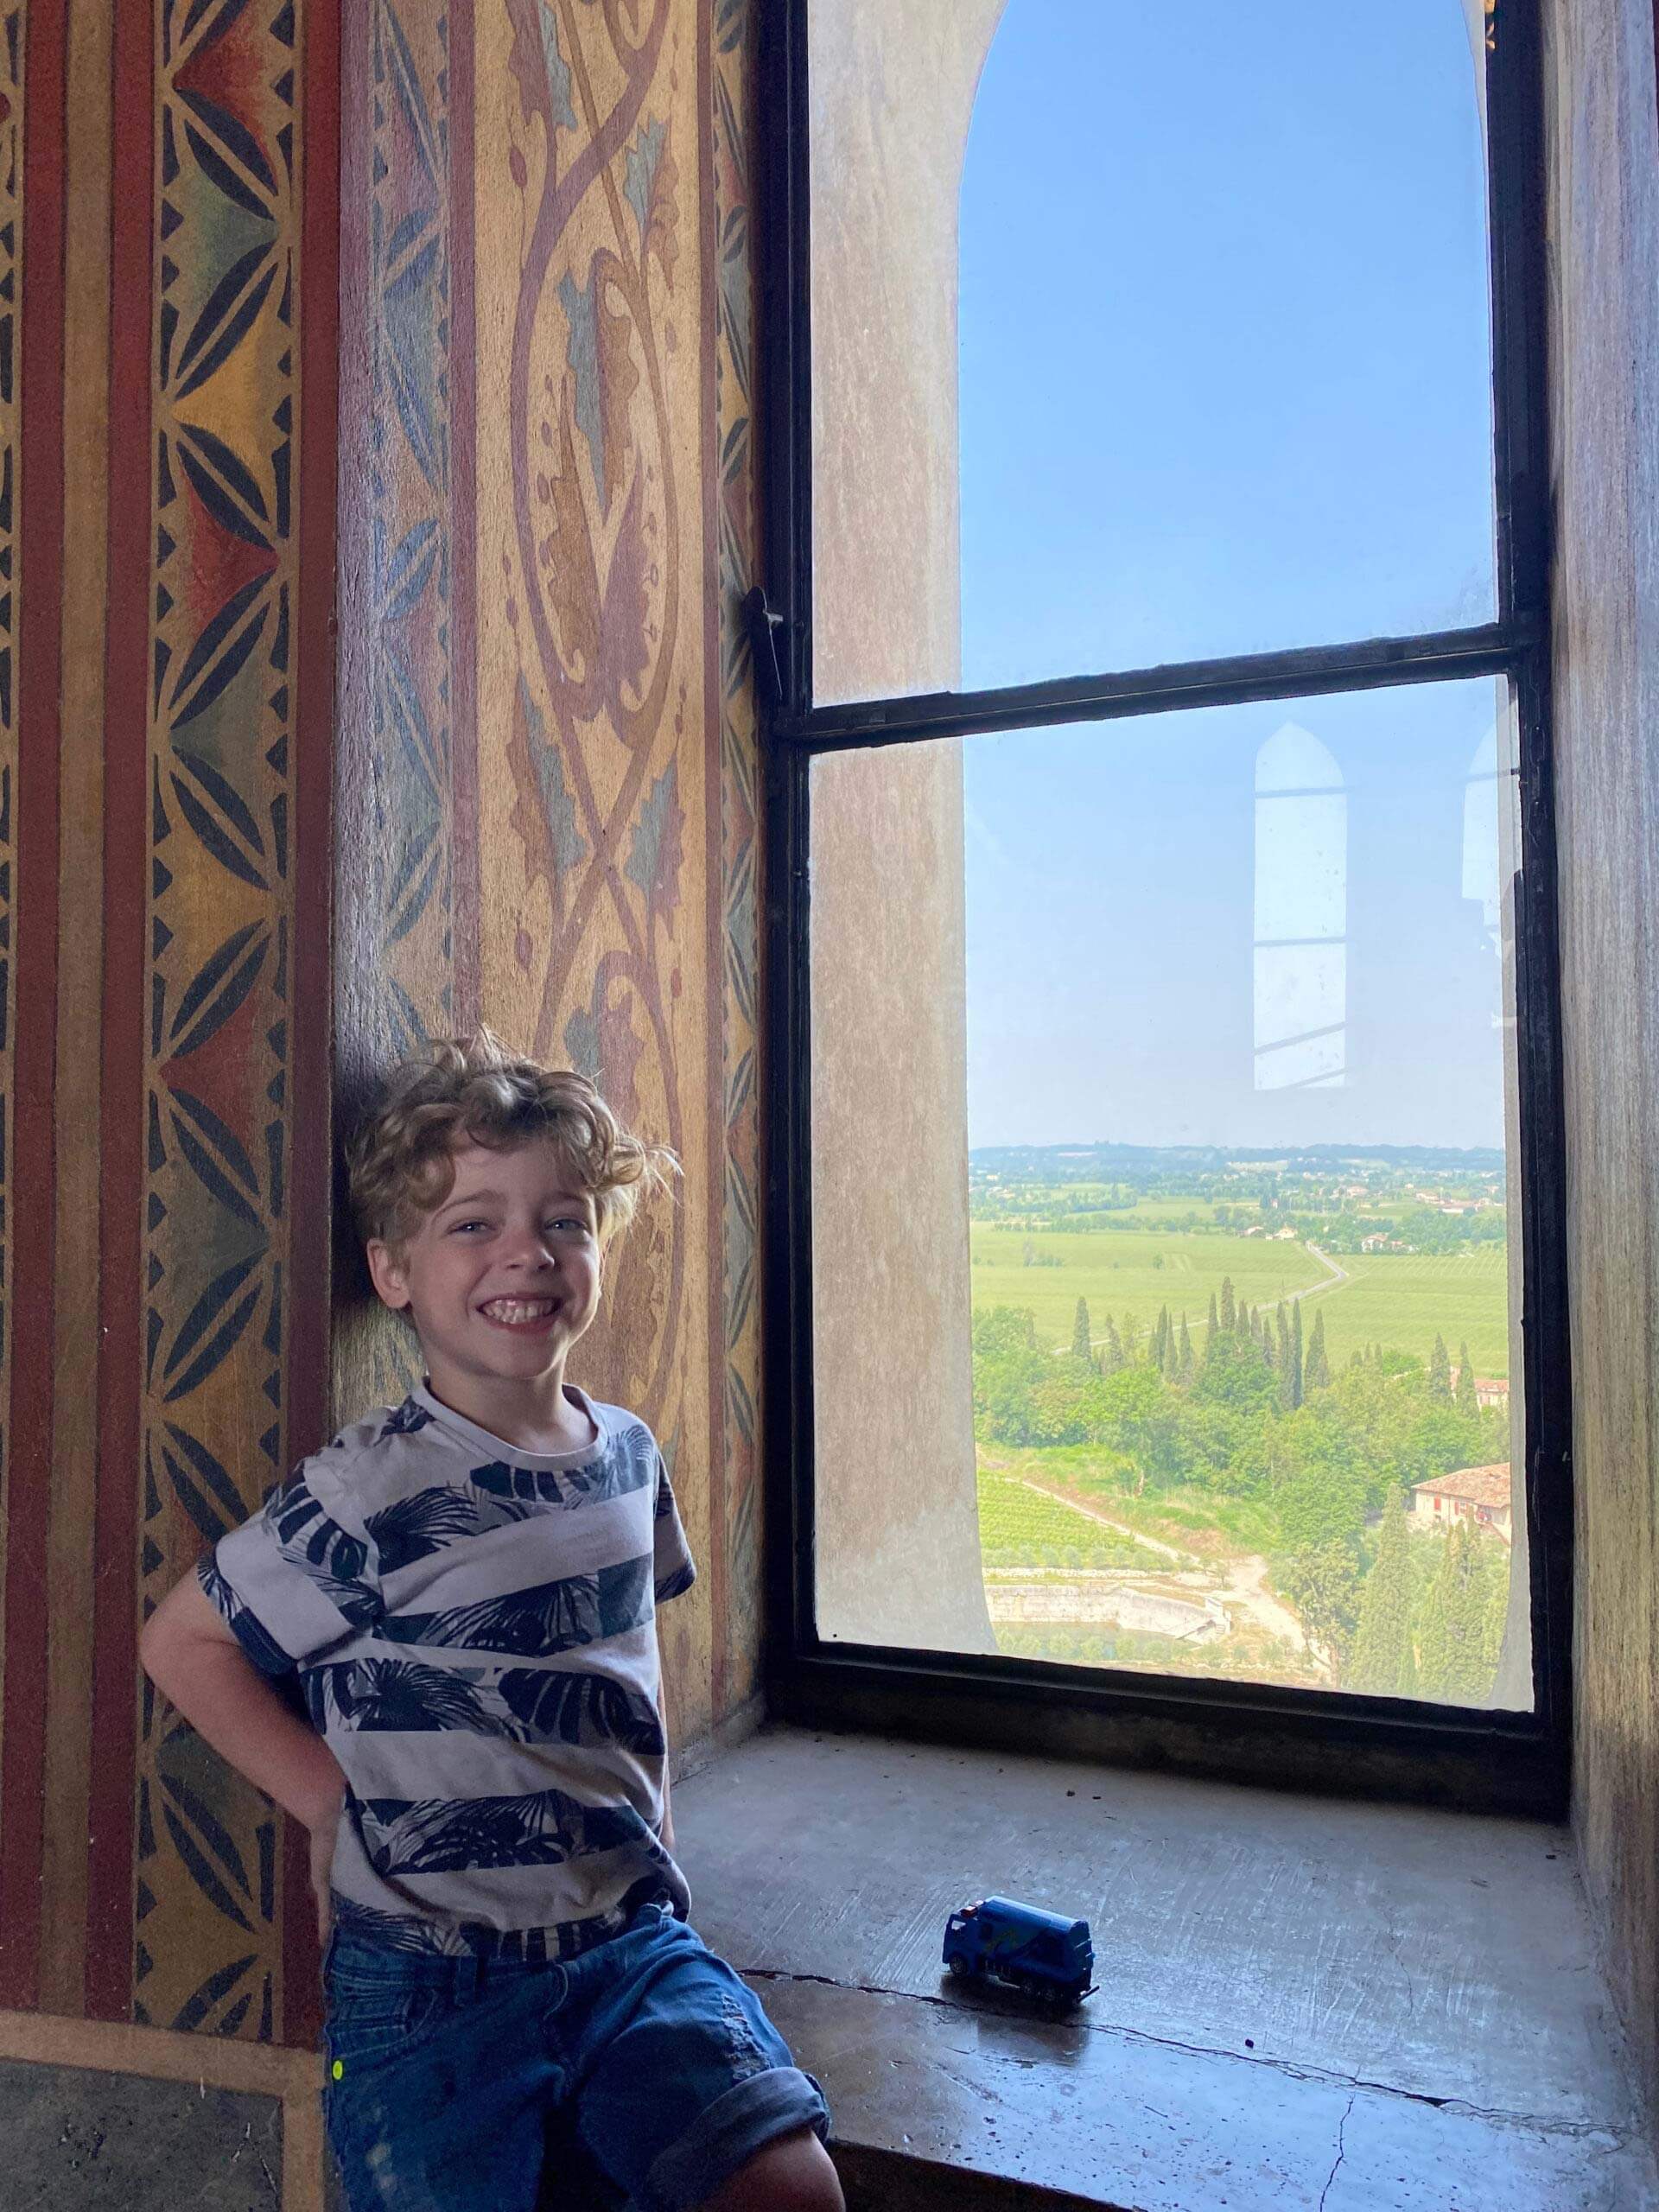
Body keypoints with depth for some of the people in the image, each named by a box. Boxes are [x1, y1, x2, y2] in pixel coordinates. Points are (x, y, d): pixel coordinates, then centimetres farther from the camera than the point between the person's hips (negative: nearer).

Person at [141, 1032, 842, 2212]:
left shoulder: (628, 1455, 3)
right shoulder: (373, 1492, -15)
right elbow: (183, 1641, -3)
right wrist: (338, 1805, -6)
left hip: (630, 1939, 4)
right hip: (429, 1978, -3)